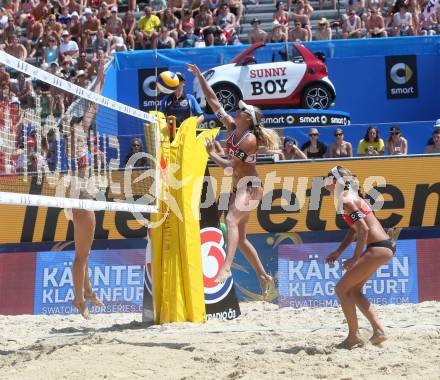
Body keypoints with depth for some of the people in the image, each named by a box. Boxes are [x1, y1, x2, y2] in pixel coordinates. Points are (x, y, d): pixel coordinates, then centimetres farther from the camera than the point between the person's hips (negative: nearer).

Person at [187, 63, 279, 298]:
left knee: (232, 219, -33)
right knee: (240, 237, 11)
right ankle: (263, 276, 23)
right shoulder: (232, 127, 4)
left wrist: (212, 154, -9)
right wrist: (199, 77, 0)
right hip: (237, 187, 9)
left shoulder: (250, 139, -17)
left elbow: (230, 165, -21)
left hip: (250, 186, -9)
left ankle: (226, 267, -48)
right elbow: (213, 102, 4)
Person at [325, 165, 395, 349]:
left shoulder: (346, 200, -14)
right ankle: (379, 330, 14)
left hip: (378, 248, -10)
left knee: (342, 288, -4)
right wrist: (339, 251, 21)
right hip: (384, 246, 10)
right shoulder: (351, 197, 17)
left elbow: (363, 230, -21)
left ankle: (354, 336, 1)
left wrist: (355, 259, -17)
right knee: (353, 289, 17)